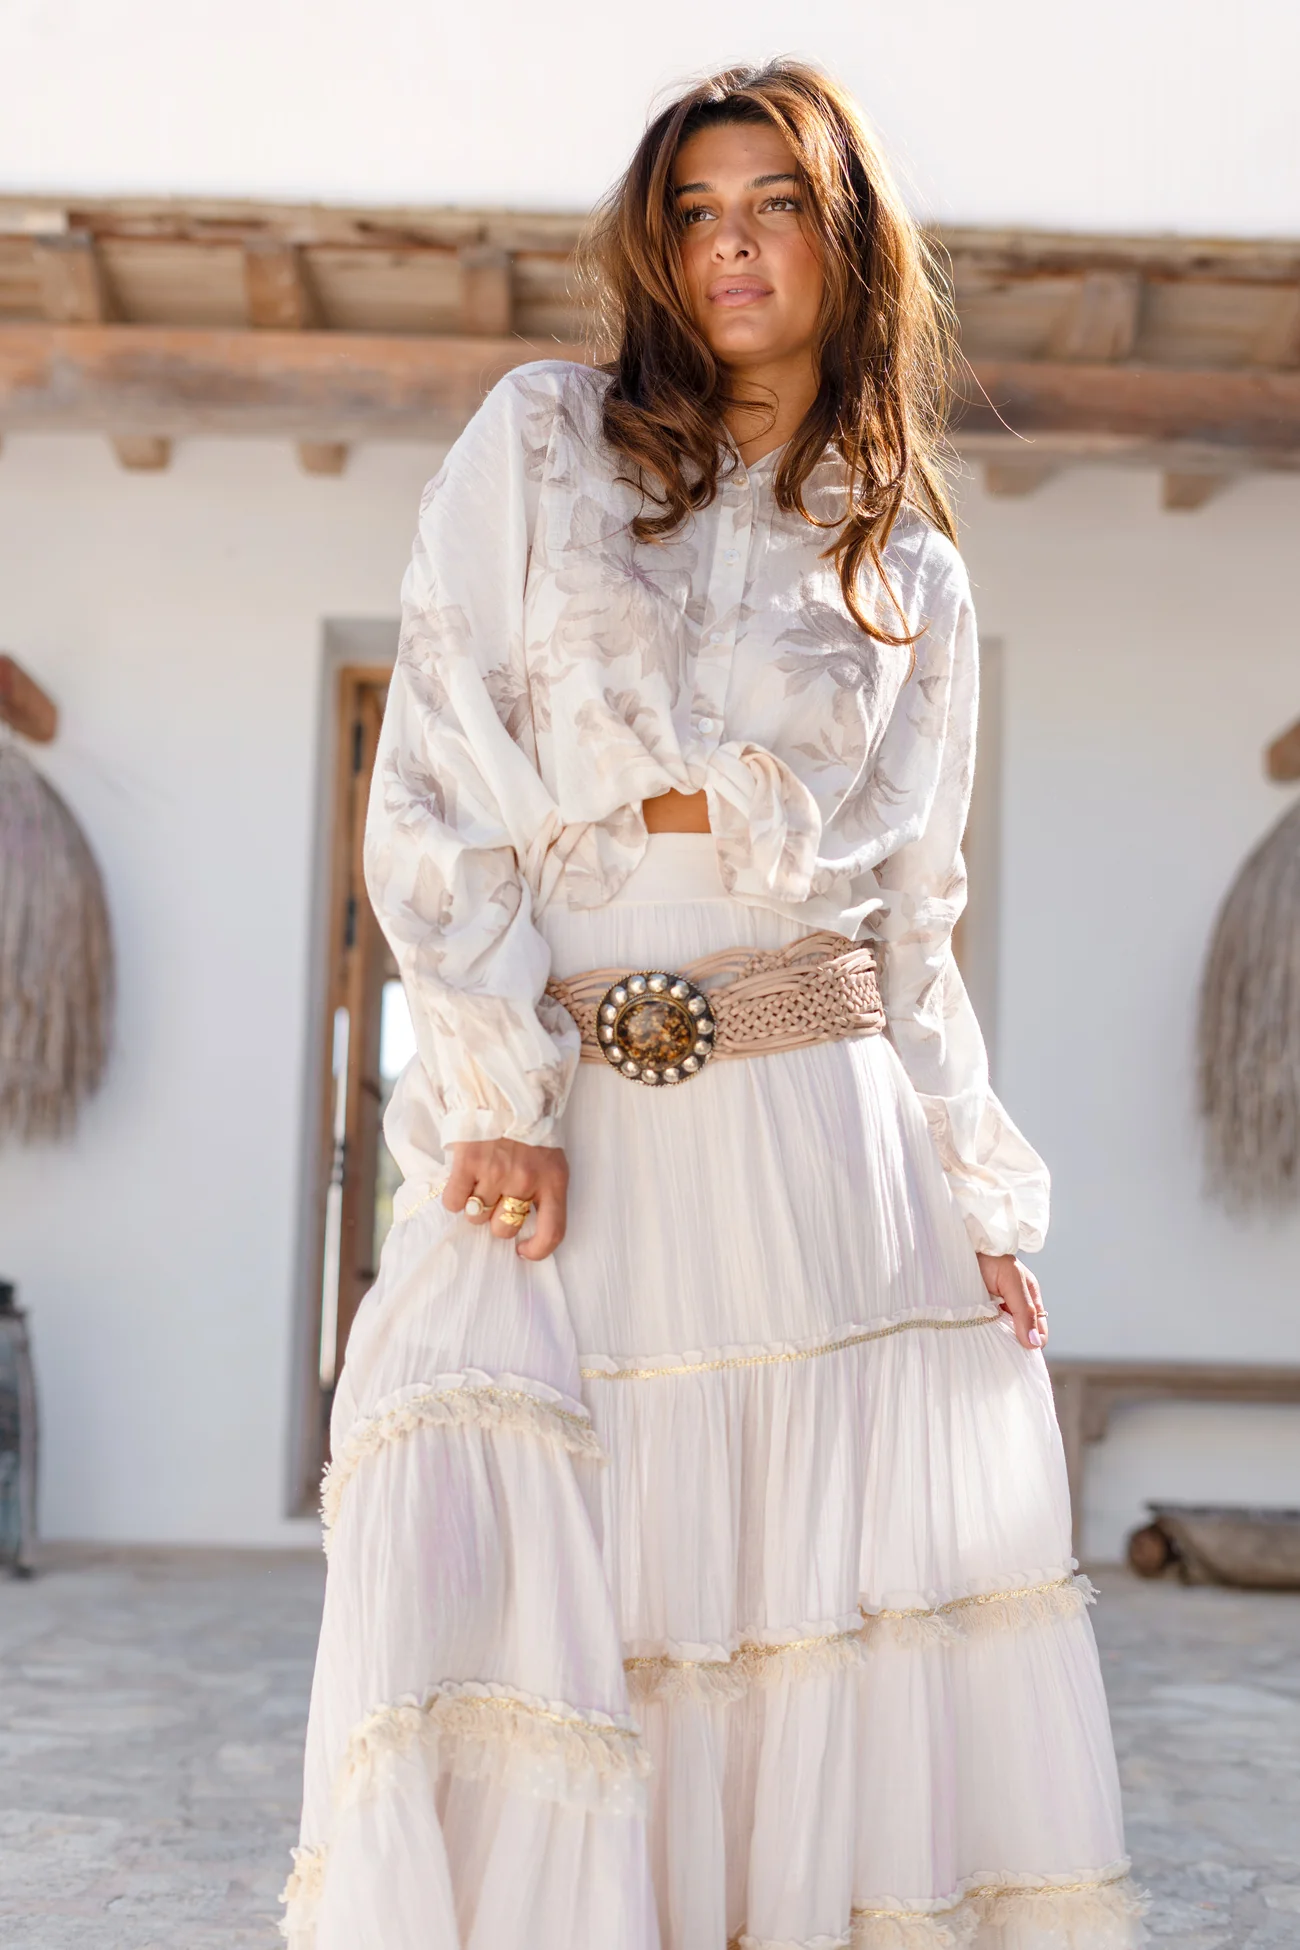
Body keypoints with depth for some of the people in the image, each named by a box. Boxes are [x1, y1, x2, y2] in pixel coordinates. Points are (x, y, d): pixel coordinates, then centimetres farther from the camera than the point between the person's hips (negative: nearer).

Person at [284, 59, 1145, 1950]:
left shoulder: (914, 576, 15)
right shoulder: (541, 443, 8)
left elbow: (914, 929, 14)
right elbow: (432, 796, 0)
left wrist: (975, 1201, 3)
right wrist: (498, 1091, -10)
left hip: (821, 1135, 2)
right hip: (564, 1126, -1)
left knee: (866, 1610, -2)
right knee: (491, 1590, -7)